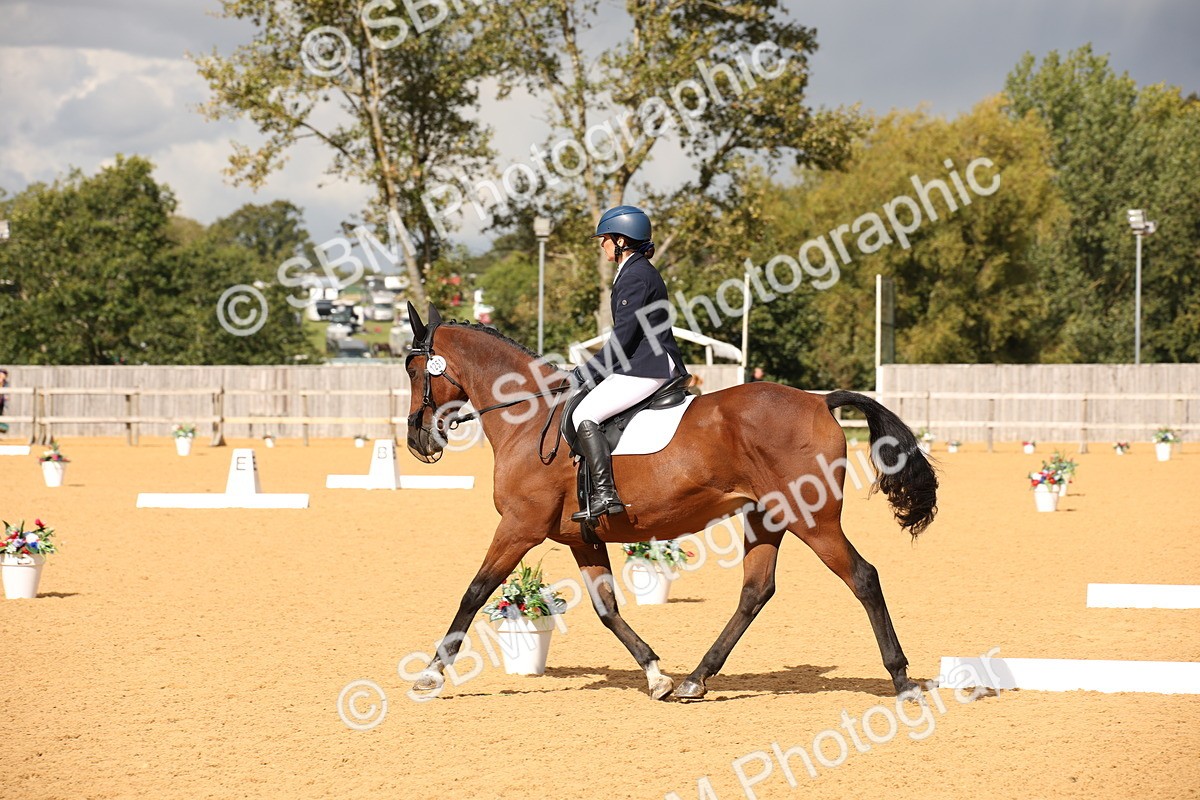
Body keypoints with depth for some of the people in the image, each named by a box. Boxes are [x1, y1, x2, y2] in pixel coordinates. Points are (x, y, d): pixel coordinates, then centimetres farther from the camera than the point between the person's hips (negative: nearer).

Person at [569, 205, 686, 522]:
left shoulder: (635, 276, -14)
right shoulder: (638, 271, 19)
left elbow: (623, 337, -18)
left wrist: (584, 374, -13)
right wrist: (590, 372, 20)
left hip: (646, 368, -11)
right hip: (641, 363, 11)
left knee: (584, 415, -19)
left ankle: (605, 494, -27)